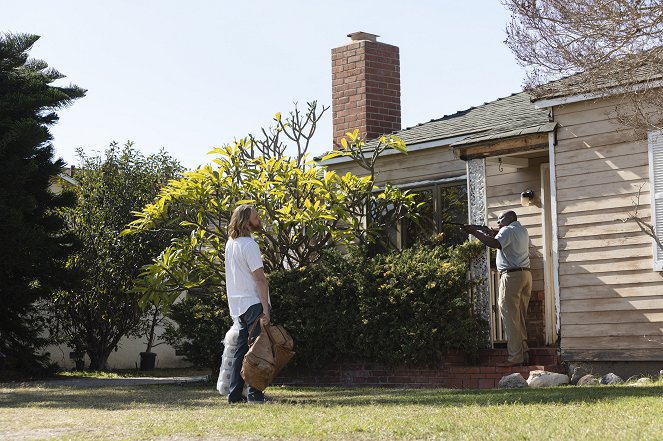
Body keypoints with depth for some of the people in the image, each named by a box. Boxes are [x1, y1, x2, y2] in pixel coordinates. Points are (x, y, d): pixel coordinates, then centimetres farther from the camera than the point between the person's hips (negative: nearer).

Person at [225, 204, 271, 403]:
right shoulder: (249, 245, -15)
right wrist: (265, 309, -20)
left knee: (242, 349, 11)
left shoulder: (230, 243, 13)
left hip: (238, 305, 9)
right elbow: (260, 278, -18)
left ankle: (235, 393, 12)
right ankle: (255, 394, -6)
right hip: (253, 303, -9)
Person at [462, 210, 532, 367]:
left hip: (512, 275, -9)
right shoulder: (522, 231, 22)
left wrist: (475, 232, -20)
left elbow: (495, 244, -25)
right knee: (521, 317, 12)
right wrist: (489, 234, 12)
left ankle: (515, 357, -9)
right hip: (526, 274, 9)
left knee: (510, 317, -7)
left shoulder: (508, 230, -8)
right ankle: (523, 354, 12)